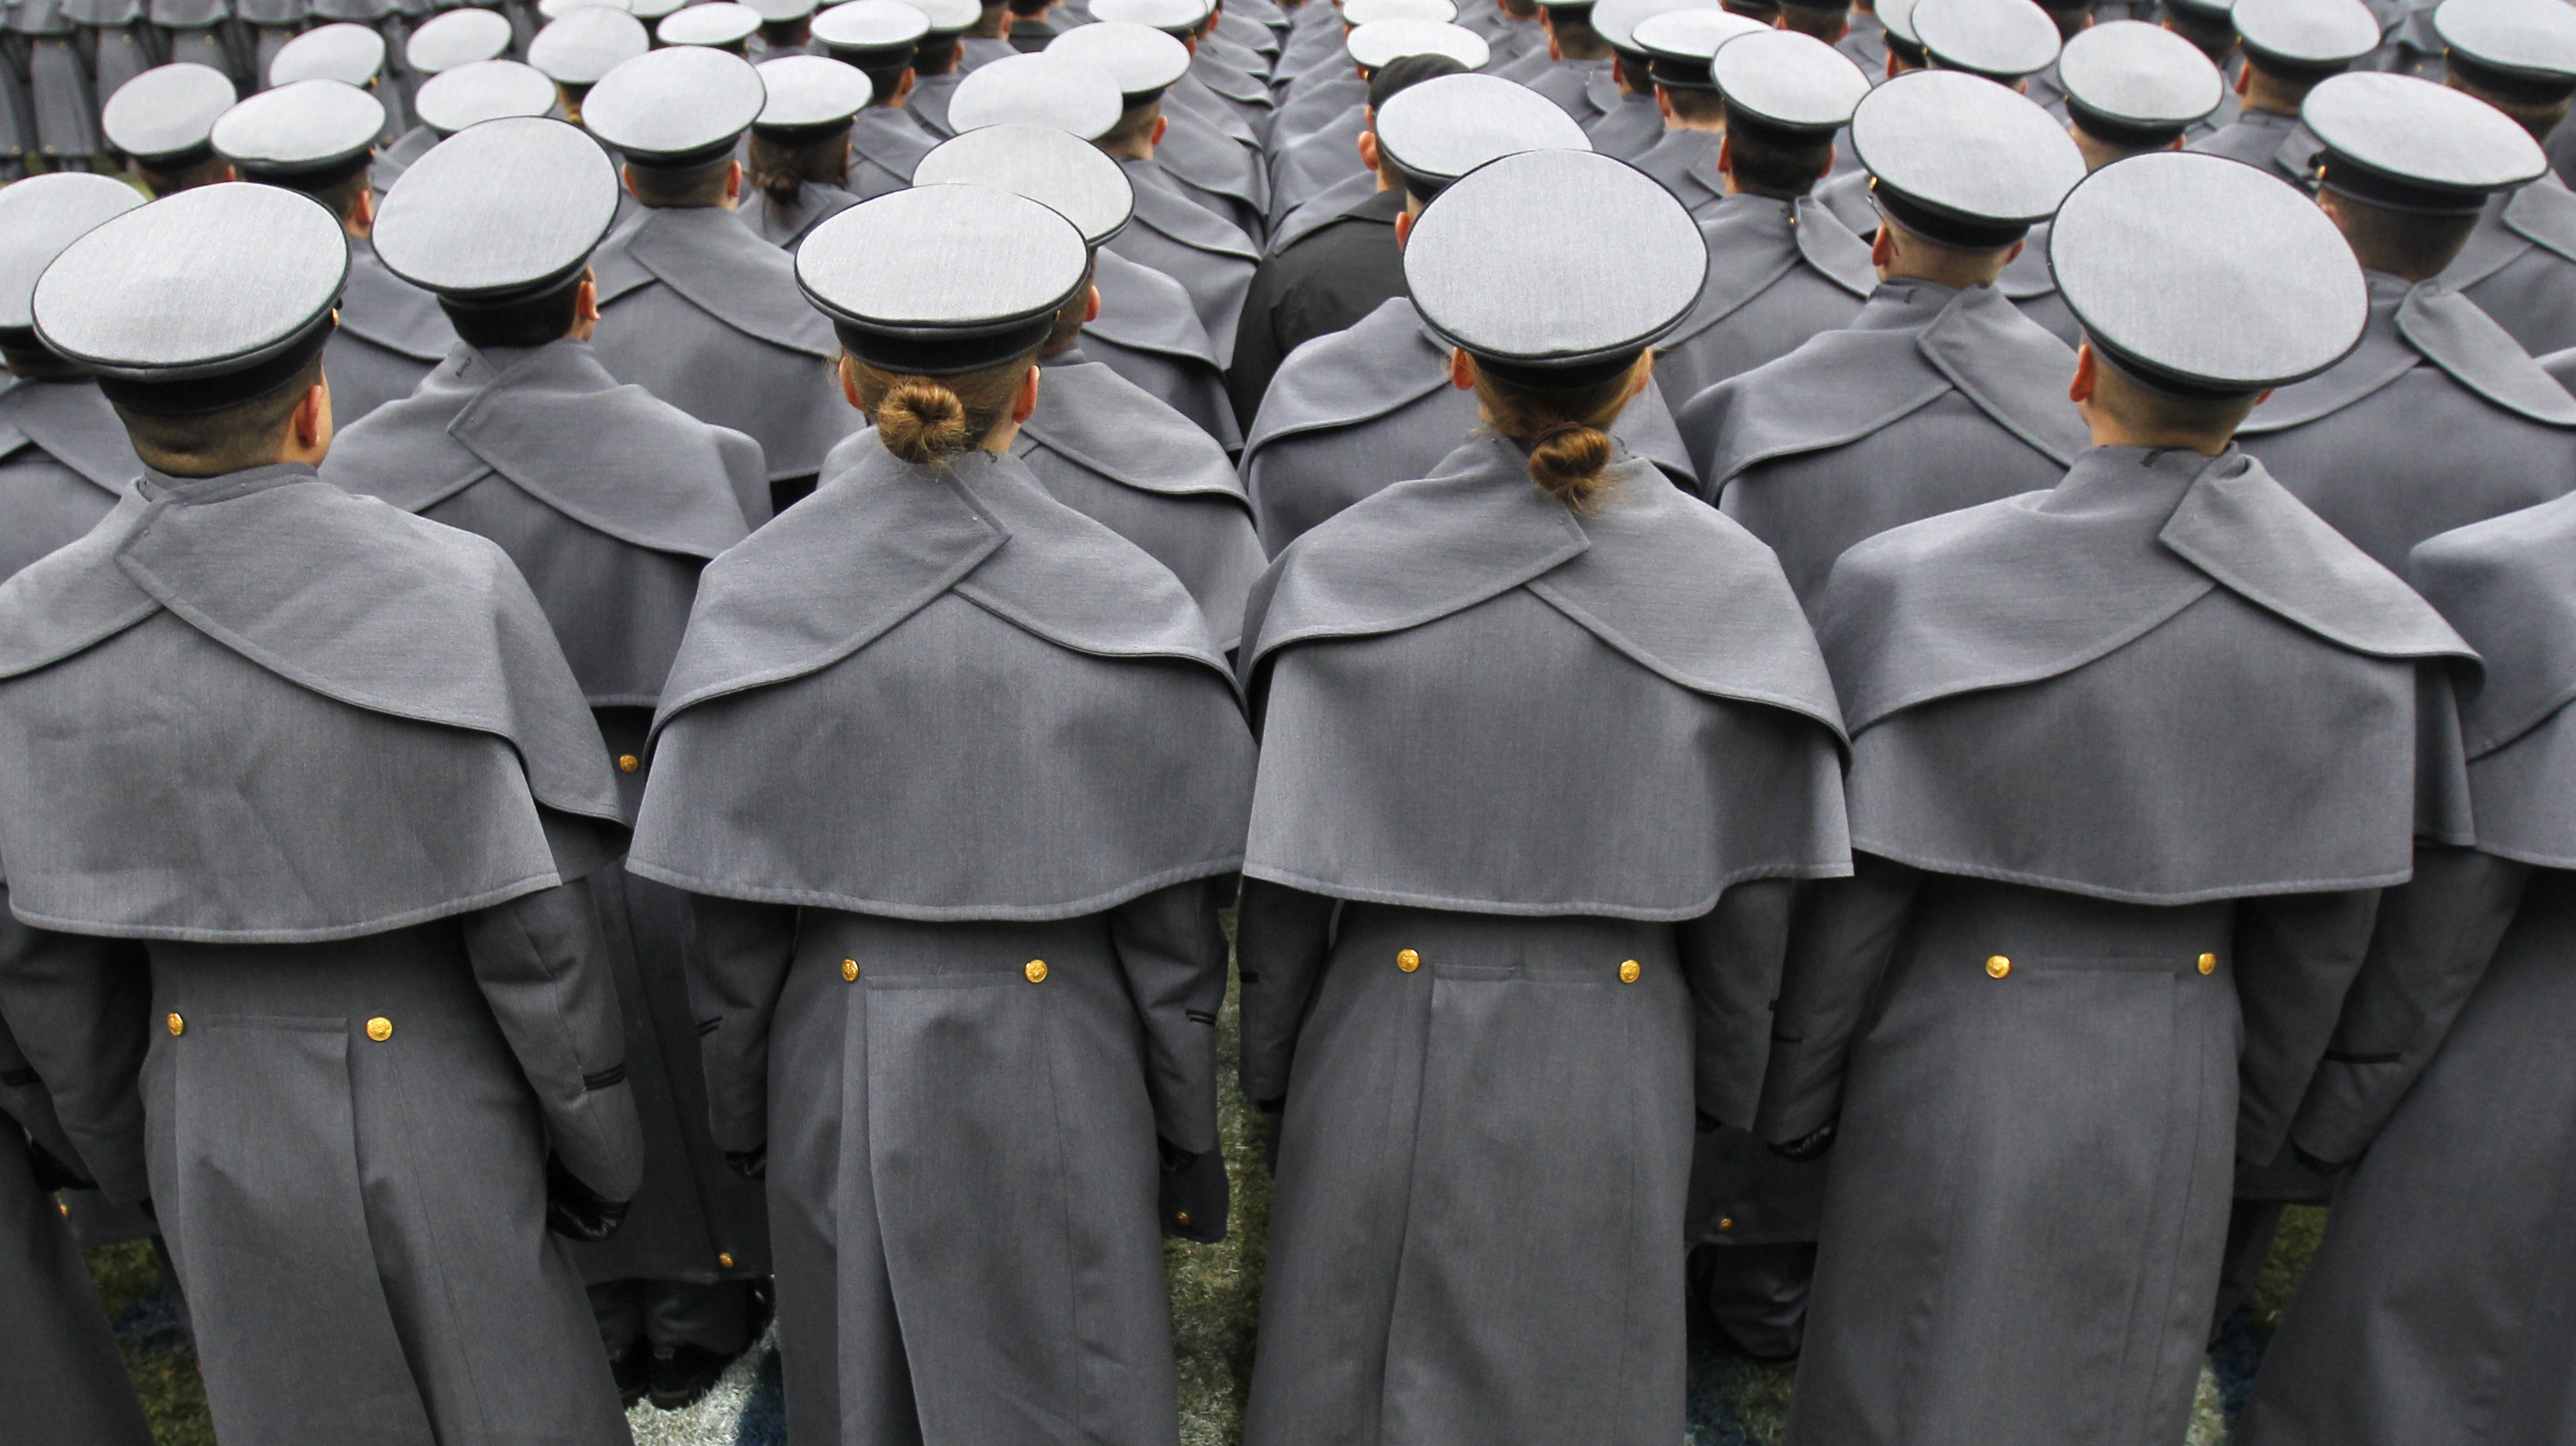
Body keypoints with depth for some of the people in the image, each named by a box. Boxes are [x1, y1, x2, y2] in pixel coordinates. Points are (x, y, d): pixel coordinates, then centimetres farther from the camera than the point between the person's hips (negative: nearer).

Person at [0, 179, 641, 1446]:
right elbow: (530, 931, -18)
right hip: (440, 1125, -3)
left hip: (215, 1128, 4)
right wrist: (599, 1150, -3)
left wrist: (127, 1153, 15)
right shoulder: (450, 596, -22)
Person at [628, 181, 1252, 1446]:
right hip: (1061, 1088, -1)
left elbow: (731, 936, -4)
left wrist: (741, 1126, 11)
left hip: (843, 1092, 1)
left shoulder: (753, 601, -11)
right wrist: (1188, 1142, 5)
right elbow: (1171, 928, -7)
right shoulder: (1128, 606, -14)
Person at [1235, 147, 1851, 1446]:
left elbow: (1281, 879, -9)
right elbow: (1749, 892, -5)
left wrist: (1268, 1072, 6)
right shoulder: (1730, 585, -12)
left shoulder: (1346, 571, -16)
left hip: (1389, 1063, -1)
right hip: (1614, 1079, 1)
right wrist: (1720, 1085, 10)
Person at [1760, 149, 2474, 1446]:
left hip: (1955, 1083, -3)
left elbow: (1854, 901, -16)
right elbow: (2323, 925, 0)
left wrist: (1789, 1108, 0)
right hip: (2171, 1095, 3)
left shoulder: (1927, 590, -24)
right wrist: (2259, 1109, 17)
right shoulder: (2352, 623, -11)